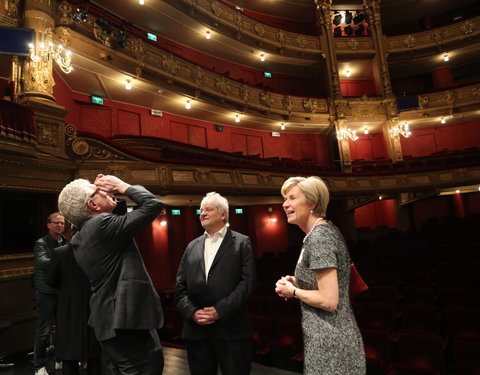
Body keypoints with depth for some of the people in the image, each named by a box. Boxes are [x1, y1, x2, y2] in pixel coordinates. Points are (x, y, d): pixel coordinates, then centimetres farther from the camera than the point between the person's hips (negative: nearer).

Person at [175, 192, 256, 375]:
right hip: (196, 329, 4)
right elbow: (180, 286, 8)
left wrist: (220, 310, -15)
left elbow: (247, 281, -9)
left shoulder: (241, 242, 1)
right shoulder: (192, 246, 12)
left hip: (231, 329, -3)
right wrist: (191, 312, -8)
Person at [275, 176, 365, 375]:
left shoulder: (319, 237, -21)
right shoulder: (327, 230, 8)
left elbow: (329, 301, -24)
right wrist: (297, 282, 7)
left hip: (329, 344, -9)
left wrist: (294, 291, -10)